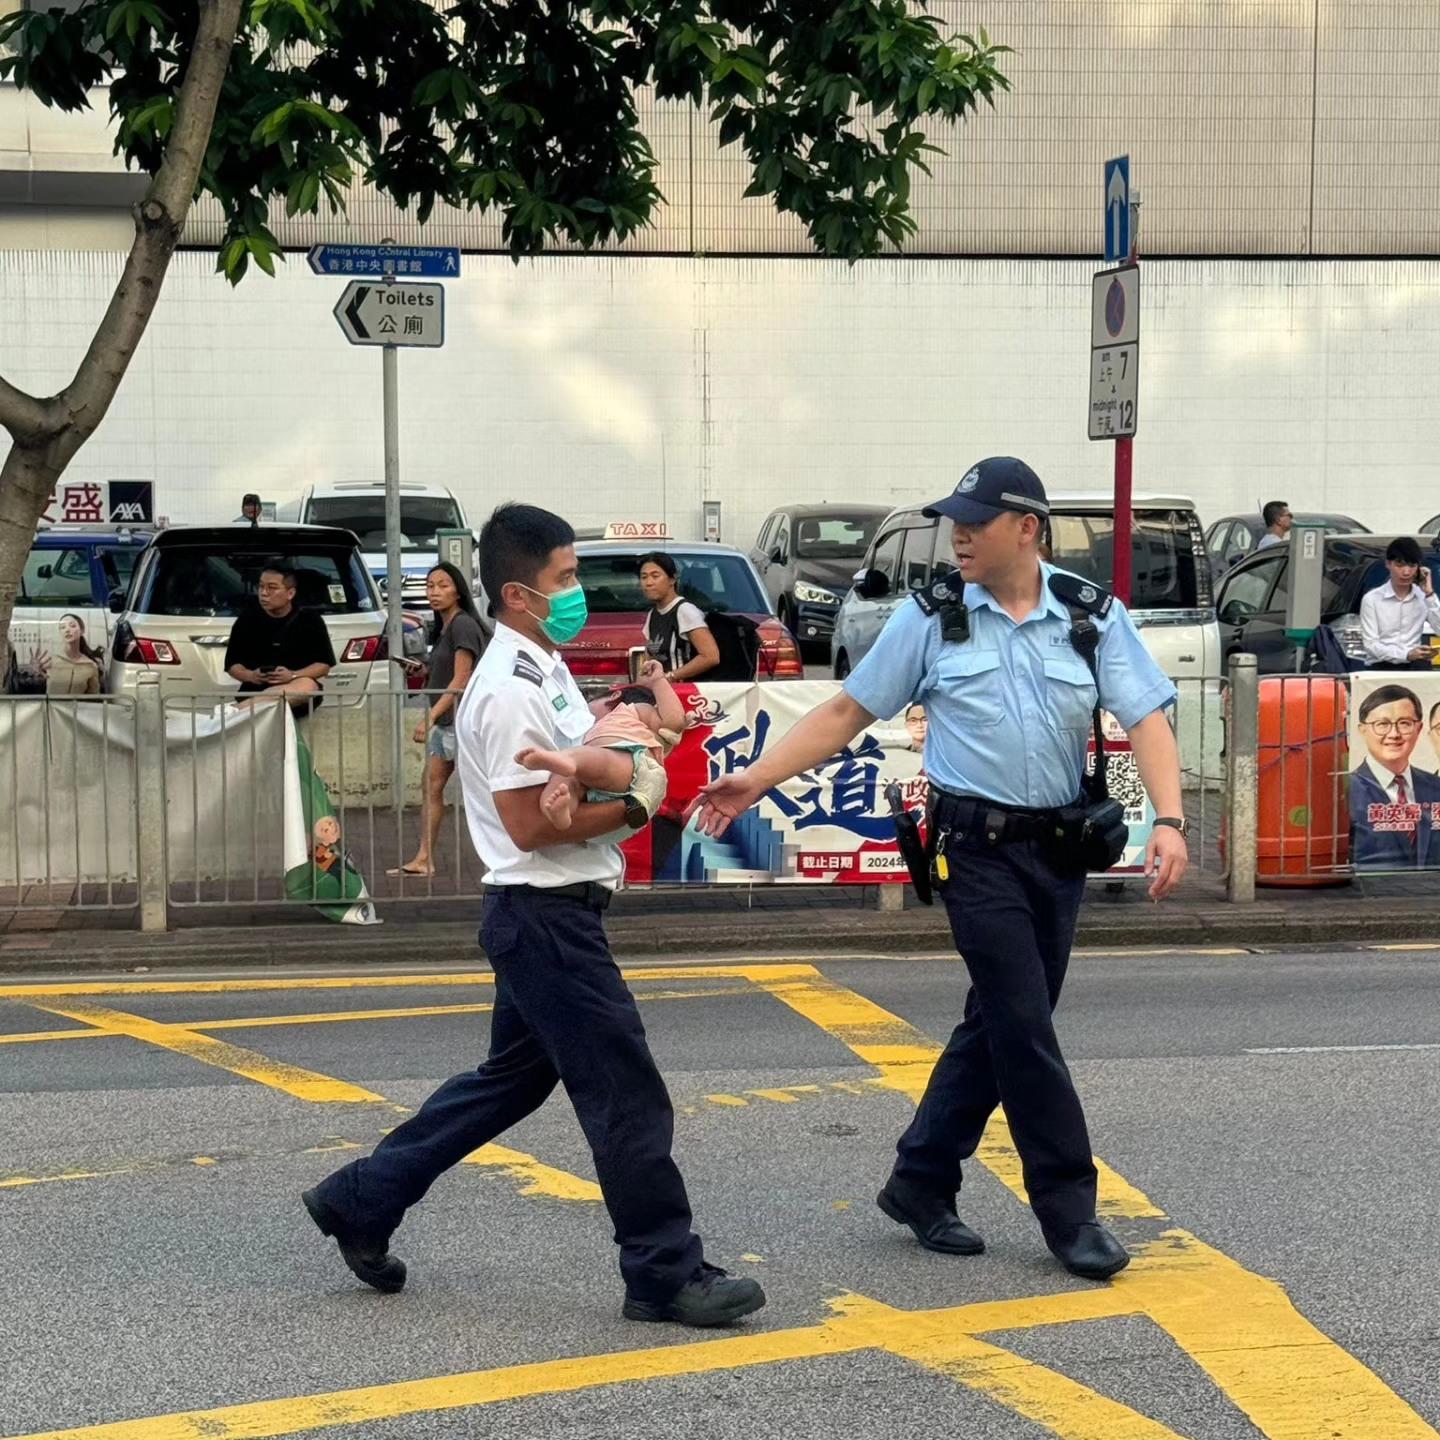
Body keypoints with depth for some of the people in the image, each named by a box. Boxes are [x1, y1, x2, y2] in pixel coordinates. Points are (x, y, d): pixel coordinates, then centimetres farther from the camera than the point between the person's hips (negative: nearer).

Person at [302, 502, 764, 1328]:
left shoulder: (547, 671, 13)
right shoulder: (511, 693, -19)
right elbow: (531, 823, -22)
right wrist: (634, 804, -15)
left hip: (553, 916, 11)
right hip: (545, 917, -11)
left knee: (514, 1076, 19)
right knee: (626, 1095, -5)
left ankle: (361, 1202, 26)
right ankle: (666, 1273, 4)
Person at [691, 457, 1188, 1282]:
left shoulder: (1093, 616, 1)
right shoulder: (933, 617, 0)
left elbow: (1147, 719, -6)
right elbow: (847, 712, 4)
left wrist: (1169, 821, -21)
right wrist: (757, 780, -2)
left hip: (1061, 849, 3)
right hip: (978, 848, -3)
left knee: (998, 1026, 9)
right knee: (1023, 1024, -8)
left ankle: (921, 1183, 22)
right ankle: (1070, 1208, 0)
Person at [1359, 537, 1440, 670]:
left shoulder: (1423, 597, 9)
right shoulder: (1372, 599, -1)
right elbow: (1371, 644, -8)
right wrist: (1406, 655, -22)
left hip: (1415, 664, 3)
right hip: (1383, 666, -3)